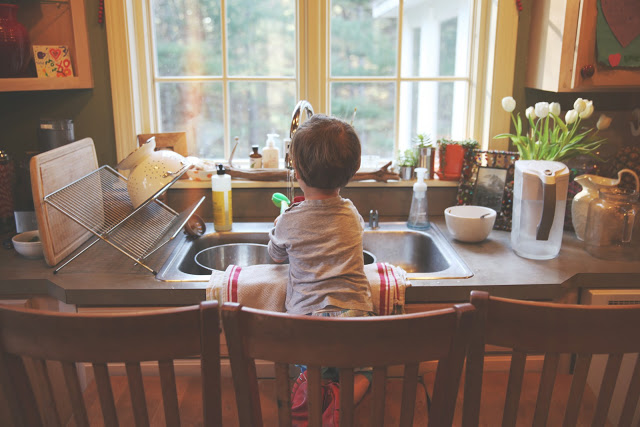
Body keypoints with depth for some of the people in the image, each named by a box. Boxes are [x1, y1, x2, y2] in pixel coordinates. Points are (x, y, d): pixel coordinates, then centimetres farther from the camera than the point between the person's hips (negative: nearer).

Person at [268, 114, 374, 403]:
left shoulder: (289, 223, -3)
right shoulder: (353, 216, 6)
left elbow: (276, 257, 18)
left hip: (307, 317, -2)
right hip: (355, 315, 2)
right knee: (362, 373, 22)